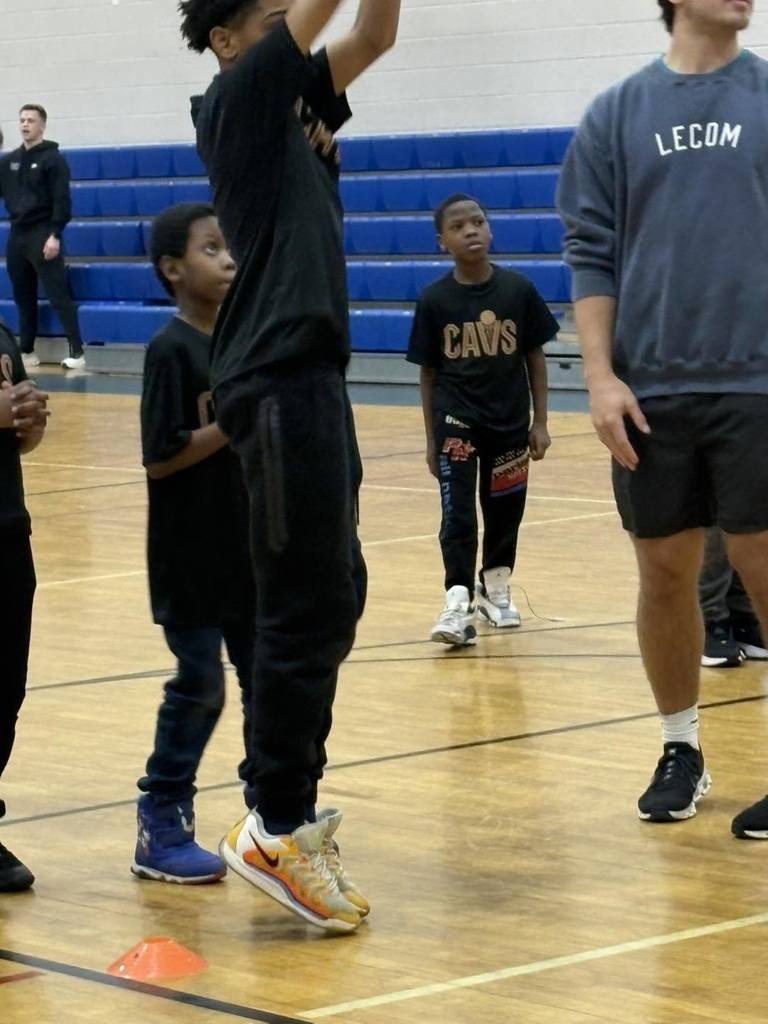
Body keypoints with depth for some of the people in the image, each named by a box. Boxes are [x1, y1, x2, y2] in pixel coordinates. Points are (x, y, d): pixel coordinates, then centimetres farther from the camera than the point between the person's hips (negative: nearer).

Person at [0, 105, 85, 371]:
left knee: (58, 294, -11)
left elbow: (62, 200, -12)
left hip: (43, 234, -6)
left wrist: (55, 235, -19)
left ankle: (76, 351, -13)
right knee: (23, 297, 10)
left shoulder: (52, 158, -6)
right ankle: (27, 351, 17)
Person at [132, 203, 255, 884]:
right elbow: (161, 457, -19)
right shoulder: (171, 350, -14)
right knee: (198, 688, -3)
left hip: (249, 546, 7)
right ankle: (160, 830, 7)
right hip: (192, 555, -7)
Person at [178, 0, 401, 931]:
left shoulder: (295, 102, 18)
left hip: (309, 379, 10)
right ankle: (275, 829, -6)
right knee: (306, 609, -10)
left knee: (330, 601, 12)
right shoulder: (236, 101, -5)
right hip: (277, 380, -10)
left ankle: (285, 805, 19)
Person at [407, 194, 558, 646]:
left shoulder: (518, 290, -4)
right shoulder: (435, 300, -5)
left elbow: (535, 358, 4)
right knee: (458, 512, -9)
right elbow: (428, 372, 1)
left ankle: (495, 588, 33)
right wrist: (431, 439, 1)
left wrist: (540, 422, 2)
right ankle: (458, 603, -12)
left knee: (505, 507, 13)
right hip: (455, 421, -2)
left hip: (510, 421, 2)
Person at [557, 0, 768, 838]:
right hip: (652, 388, 1)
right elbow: (591, 251, 6)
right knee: (665, 572, 8)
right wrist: (600, 376, -3)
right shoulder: (618, 114, 6)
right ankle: (680, 750, 23)